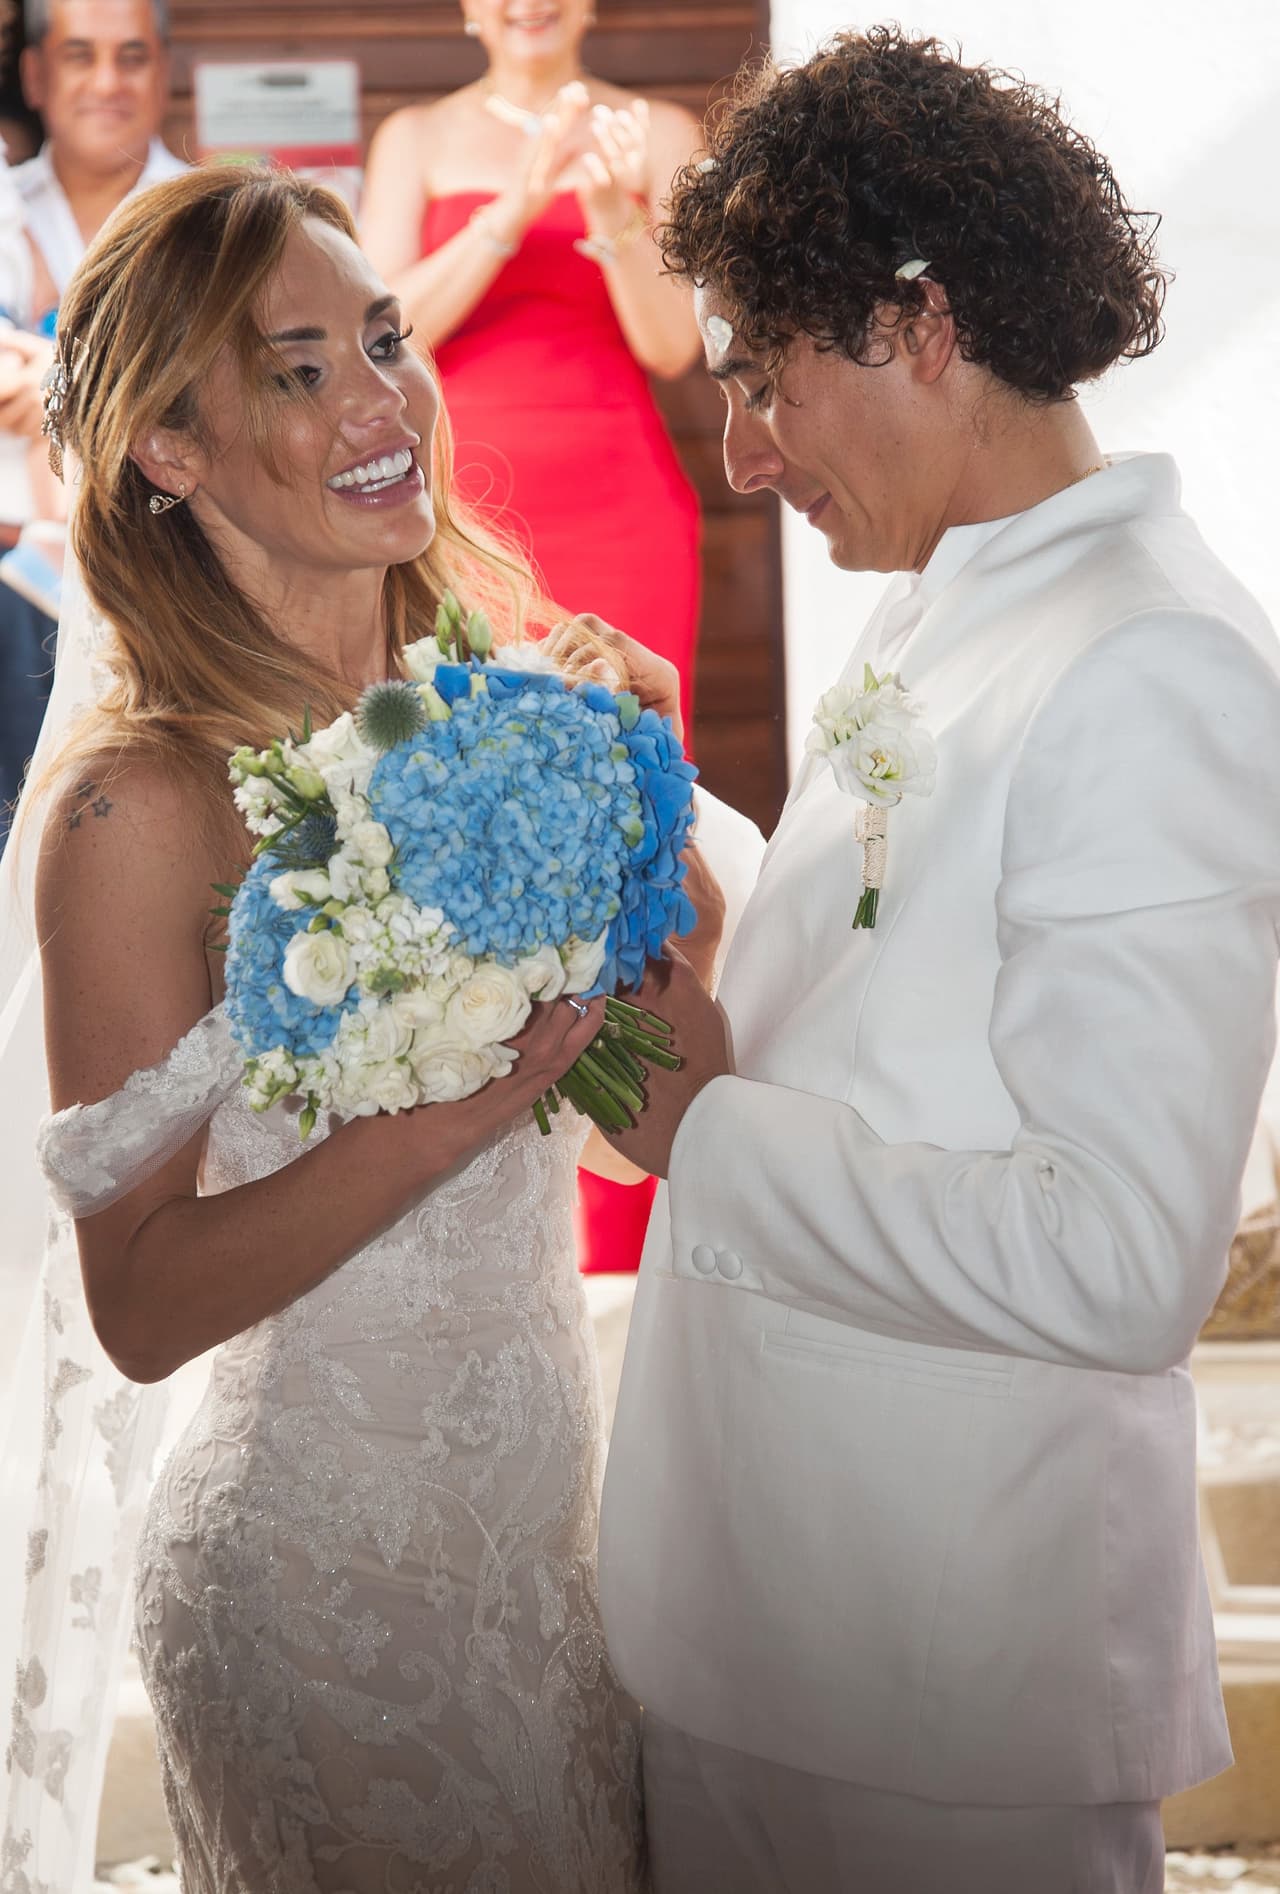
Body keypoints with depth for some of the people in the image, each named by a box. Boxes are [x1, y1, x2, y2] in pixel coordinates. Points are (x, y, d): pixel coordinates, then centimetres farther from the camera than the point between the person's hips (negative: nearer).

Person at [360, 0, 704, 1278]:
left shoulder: (656, 135, 8)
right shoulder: (418, 141, 11)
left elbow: (672, 345, 0)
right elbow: (392, 326, -2)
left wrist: (614, 214, -18)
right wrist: (516, 206, -14)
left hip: (621, 516, 0)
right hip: (464, 512, 1)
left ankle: (623, 1244, 0)